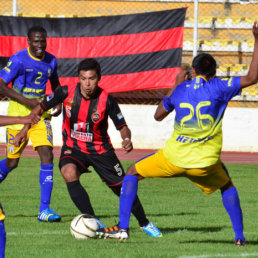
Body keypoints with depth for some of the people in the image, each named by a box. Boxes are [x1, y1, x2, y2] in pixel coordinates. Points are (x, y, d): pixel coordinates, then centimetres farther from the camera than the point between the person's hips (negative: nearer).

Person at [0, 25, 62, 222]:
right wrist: (27, 102, -20)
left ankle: (45, 209, -10)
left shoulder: (51, 60, 5)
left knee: (47, 156, -11)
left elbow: (55, 83, 23)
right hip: (19, 111, -4)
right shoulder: (19, 60, -12)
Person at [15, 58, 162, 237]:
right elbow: (41, 108, 0)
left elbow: (122, 126, -8)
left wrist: (127, 139, -29)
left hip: (101, 149, 0)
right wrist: (25, 130, -7)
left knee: (123, 188, 0)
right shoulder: (66, 93, -15)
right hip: (73, 148, 0)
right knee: (69, 172, -32)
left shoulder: (107, 100, -17)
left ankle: (144, 223, 29)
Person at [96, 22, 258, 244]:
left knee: (133, 173, 18)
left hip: (174, 158, 0)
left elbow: (158, 115, 21)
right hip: (206, 162, 0)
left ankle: (122, 227, 6)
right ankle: (239, 236, 17)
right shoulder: (218, 88, -4)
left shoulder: (180, 91, 4)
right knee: (228, 187, 29)